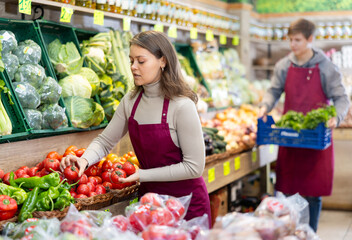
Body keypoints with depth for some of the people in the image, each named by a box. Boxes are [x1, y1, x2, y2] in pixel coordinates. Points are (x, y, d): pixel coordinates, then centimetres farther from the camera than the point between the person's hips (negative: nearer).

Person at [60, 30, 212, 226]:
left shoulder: (182, 106, -21)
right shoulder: (131, 100, -2)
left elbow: (194, 167, -21)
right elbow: (105, 141, 5)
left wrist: (142, 175, -21)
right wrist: (85, 160, -16)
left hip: (186, 202, -5)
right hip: (149, 196, 6)